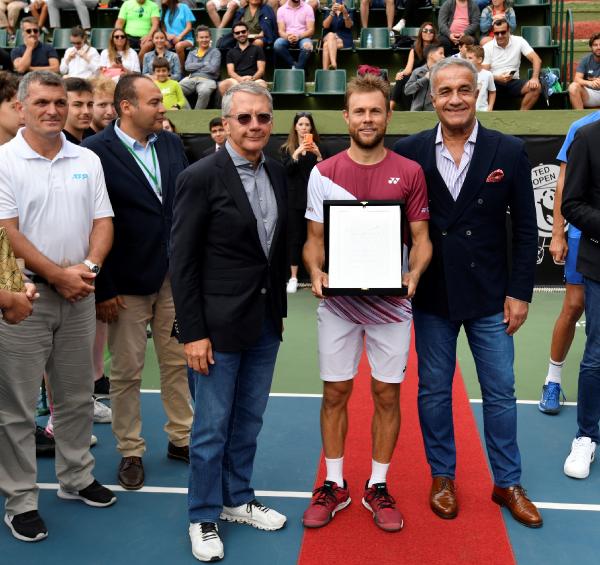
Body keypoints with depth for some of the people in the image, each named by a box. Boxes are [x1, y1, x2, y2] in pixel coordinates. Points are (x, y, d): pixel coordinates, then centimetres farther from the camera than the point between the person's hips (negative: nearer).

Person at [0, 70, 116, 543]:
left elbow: (103, 221, 6)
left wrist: (89, 266, -12)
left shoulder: (88, 161, 8)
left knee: (77, 396, 15)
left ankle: (77, 478, 31)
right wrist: (58, 275, -14)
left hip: (78, 294, 4)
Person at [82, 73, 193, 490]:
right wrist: (103, 289, -13)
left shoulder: (172, 144, 4)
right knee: (127, 371, 8)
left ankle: (181, 438, 31)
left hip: (175, 276, 5)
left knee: (179, 362, 14)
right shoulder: (97, 151, -12)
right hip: (127, 283, -5)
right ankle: (131, 452, 24)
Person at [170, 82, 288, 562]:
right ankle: (204, 517, 24)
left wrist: (280, 310, 13)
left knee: (249, 421, 17)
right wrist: (193, 333, -14)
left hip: (266, 323, 6)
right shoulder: (200, 177, -12)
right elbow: (182, 262, -12)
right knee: (212, 428, 6)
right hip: (219, 323, -5)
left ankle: (237, 499, 35)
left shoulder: (277, 173, 6)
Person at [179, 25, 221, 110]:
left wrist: (195, 66, 5)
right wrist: (204, 64, 1)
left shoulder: (215, 52, 13)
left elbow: (213, 68, -3)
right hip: (191, 79, 3)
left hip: (207, 79, -3)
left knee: (204, 91, -41)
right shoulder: (192, 53, 25)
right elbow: (187, 67, 6)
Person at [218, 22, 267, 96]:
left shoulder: (257, 49, 17)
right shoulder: (231, 52, 23)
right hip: (237, 80, 1)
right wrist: (240, 79, -13)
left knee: (262, 85, -39)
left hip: (254, 80, -1)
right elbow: (230, 71, 11)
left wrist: (252, 78, -14)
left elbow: (261, 69, 8)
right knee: (222, 85, -33)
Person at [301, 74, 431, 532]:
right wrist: (316, 273, -16)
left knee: (387, 394, 7)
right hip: (338, 303, 0)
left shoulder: (410, 172, -1)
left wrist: (414, 274, -17)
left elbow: (421, 238, 2)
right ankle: (334, 486, 24)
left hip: (391, 302, 0)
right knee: (335, 393, 7)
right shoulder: (323, 173, 1)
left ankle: (378, 487, 24)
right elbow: (314, 239, 4)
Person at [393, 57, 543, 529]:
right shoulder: (409, 152, -3)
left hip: (490, 295, 0)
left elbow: (526, 229, -1)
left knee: (500, 393, 10)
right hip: (432, 295, 0)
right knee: (434, 391, 12)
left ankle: (508, 482, 28)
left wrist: (520, 292, -4)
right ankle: (443, 476, 31)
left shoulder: (510, 151, -3)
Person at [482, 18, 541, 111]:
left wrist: (535, 78, -22)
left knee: (536, 87, -24)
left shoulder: (519, 41, 0)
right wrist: (497, 78, -25)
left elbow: (536, 59, -5)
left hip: (513, 82, 2)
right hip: (494, 83, -1)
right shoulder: (487, 47, 0)